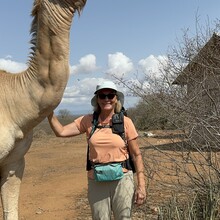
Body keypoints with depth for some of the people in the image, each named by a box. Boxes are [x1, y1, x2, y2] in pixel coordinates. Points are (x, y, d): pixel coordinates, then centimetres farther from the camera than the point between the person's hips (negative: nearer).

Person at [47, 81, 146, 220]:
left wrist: (141, 185, -6)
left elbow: (137, 155, -2)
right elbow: (61, 132, -4)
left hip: (122, 180, -1)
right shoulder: (88, 121, 1)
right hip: (96, 182, 2)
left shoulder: (126, 122, -4)